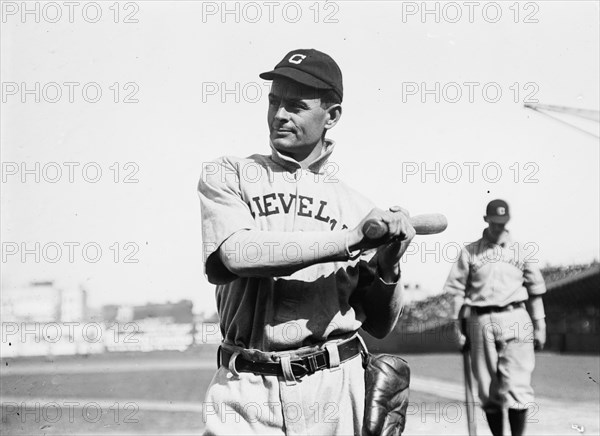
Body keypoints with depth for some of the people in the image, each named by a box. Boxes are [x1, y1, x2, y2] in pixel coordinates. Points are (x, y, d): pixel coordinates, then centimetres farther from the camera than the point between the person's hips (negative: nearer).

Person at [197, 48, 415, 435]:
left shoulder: (357, 206, 9)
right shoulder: (227, 176, 5)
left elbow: (381, 324, 12)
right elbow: (236, 253, -16)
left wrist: (388, 265, -8)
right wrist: (347, 240, -17)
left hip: (333, 391, 2)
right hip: (245, 393, -1)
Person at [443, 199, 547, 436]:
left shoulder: (521, 252, 10)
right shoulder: (470, 252, 7)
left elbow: (535, 292, 12)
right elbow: (457, 291, 6)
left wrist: (539, 326, 8)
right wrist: (457, 326, 0)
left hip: (516, 320, 0)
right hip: (481, 321, 0)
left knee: (517, 386, -9)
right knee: (489, 389, 4)